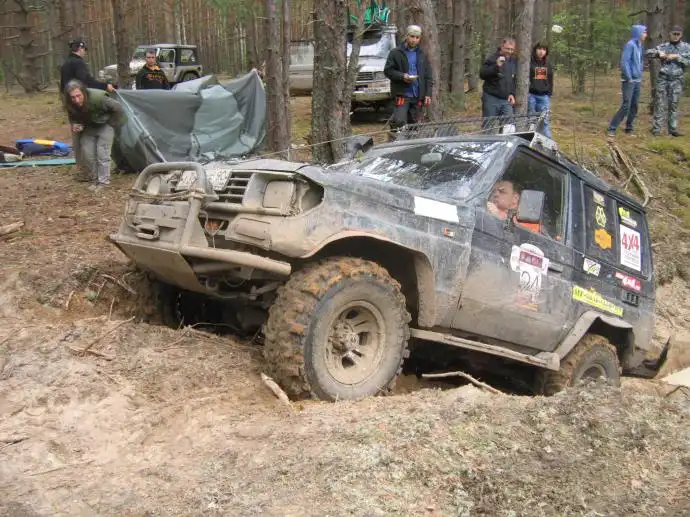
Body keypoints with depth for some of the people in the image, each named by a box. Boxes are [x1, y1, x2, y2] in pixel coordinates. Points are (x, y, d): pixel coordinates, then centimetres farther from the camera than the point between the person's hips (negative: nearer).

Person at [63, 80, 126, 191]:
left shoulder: (97, 97, -39)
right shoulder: (71, 105, -23)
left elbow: (117, 108, -26)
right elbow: (73, 119, 0)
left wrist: (111, 124, -15)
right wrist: (76, 126, -23)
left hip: (105, 125, -5)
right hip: (90, 127, 5)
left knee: (102, 153, -12)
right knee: (87, 153, -2)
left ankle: (103, 182, -1)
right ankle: (95, 180, 14)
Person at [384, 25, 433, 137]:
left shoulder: (422, 55, 14)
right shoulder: (396, 53, 0)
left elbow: (428, 76, 14)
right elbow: (387, 70, -1)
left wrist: (428, 94, 4)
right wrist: (402, 76, -16)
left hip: (417, 96, 5)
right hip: (402, 94, -4)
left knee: (413, 123, 9)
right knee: (399, 121, -16)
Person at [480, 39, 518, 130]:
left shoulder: (514, 62, 15)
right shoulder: (492, 59, -4)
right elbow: (482, 74, -15)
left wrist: (512, 94, 8)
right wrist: (496, 66, -26)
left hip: (507, 100, 5)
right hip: (491, 98, -5)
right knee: (488, 126, -1)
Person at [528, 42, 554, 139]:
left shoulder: (548, 65, 16)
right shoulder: (529, 63, -1)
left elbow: (550, 81, 20)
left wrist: (549, 93, 10)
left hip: (544, 96, 4)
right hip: (531, 95, -4)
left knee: (544, 120, 0)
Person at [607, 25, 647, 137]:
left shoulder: (640, 46, 12)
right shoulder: (630, 45, -13)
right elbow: (624, 62, -18)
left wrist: (640, 75, 12)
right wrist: (629, 78, -16)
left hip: (637, 81, 8)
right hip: (629, 81, -8)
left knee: (634, 106, 9)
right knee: (626, 106, -12)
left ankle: (629, 128, 17)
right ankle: (612, 129, -8)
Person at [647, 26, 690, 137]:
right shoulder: (663, 46, 6)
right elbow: (648, 52, 1)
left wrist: (677, 57, -14)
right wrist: (658, 53, -17)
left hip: (676, 80, 0)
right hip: (663, 79, 0)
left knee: (674, 105, 3)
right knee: (660, 104, -3)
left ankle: (673, 129, 7)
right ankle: (656, 129, -3)